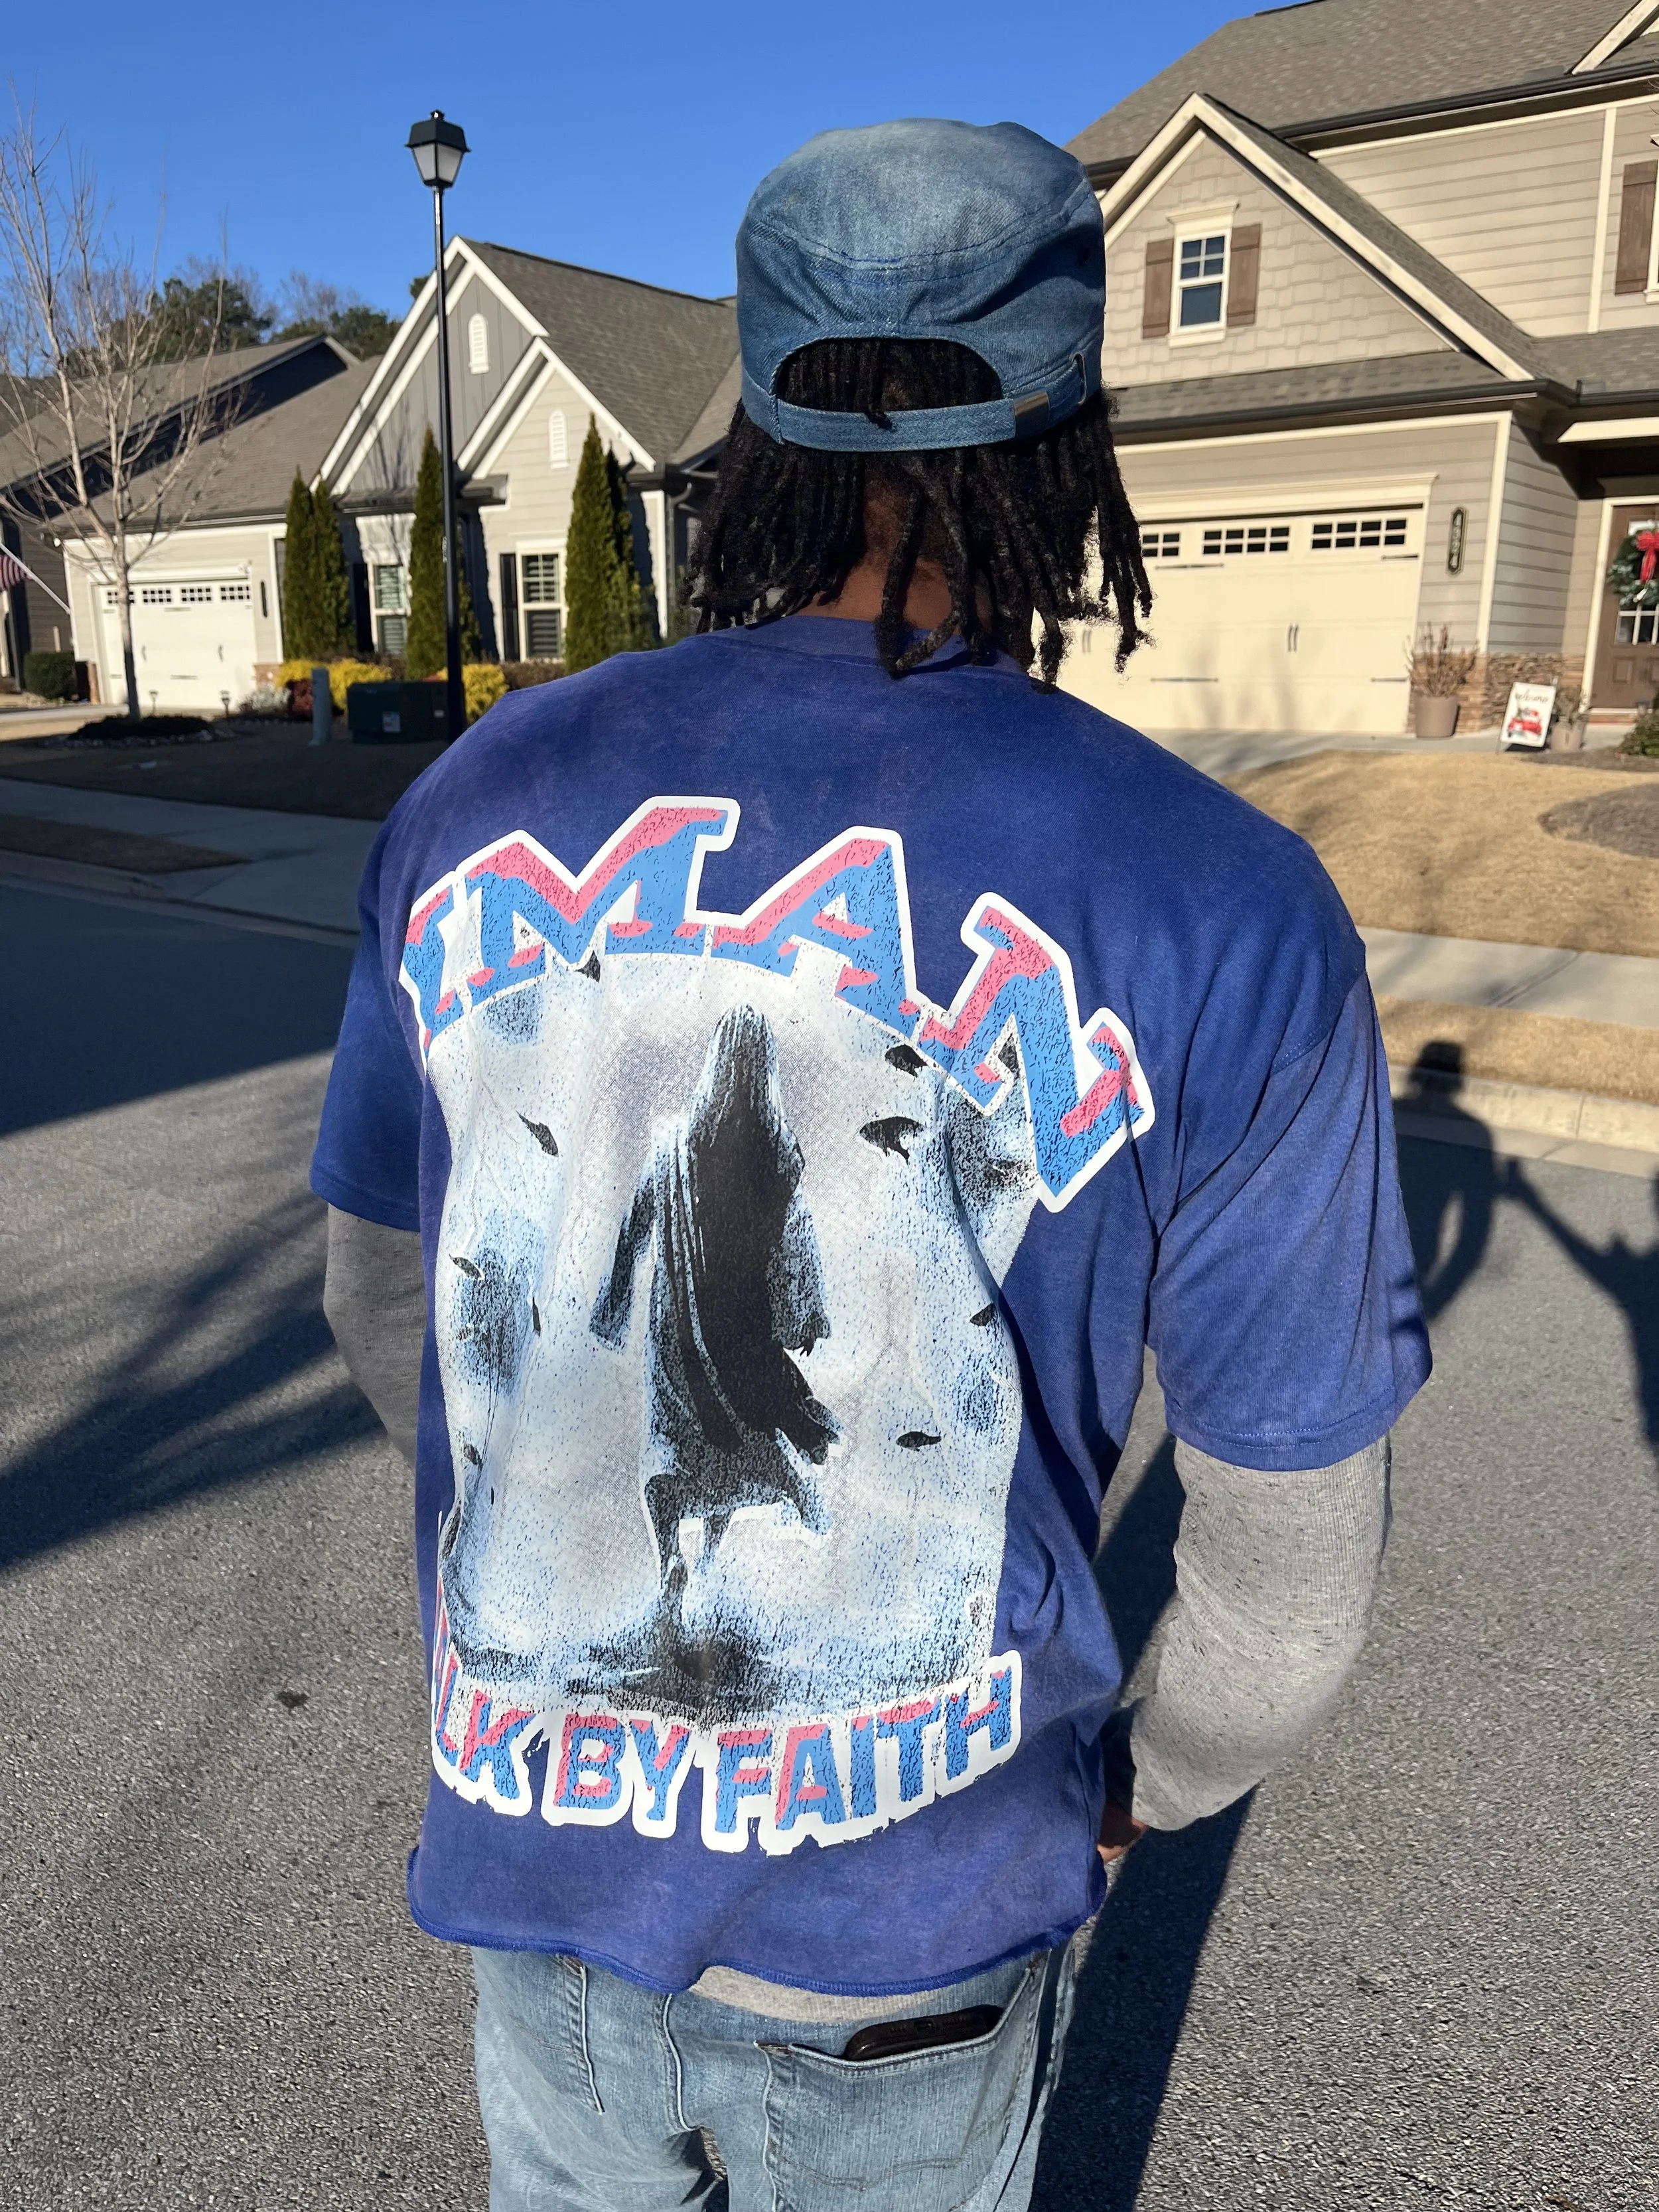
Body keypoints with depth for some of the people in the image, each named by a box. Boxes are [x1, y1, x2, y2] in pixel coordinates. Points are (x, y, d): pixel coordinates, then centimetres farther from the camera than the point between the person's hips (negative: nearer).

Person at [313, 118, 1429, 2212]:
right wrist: (1152, 1780, 10)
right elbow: (1291, 1557, -12)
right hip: (907, 1915, -2)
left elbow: (384, 1296, 2)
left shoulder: (479, 803, -11)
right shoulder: (1219, 919, -22)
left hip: (526, 1830, 3)